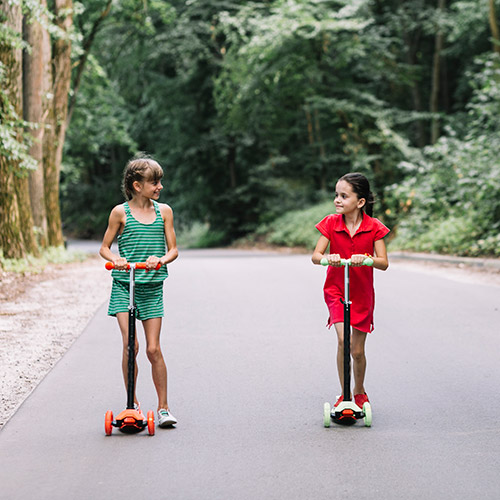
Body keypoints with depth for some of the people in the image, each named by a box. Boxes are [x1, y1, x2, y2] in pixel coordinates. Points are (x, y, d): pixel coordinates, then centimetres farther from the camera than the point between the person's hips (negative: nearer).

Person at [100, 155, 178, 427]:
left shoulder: (163, 211, 6)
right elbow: (104, 247, 7)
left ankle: (163, 407, 9)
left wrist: (162, 259, -15)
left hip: (151, 287, 1)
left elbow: (173, 249, 7)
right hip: (124, 285, -1)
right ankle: (133, 404, 6)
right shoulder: (120, 212, 0)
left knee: (153, 349, -2)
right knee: (130, 345, -10)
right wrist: (115, 259, -14)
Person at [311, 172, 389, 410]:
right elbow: (315, 256, -12)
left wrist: (366, 258, -35)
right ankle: (344, 393, -7)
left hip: (362, 294, 0)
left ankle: (359, 391, 33)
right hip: (335, 290, 0)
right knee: (343, 339, -21)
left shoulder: (374, 227, -11)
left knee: (358, 350, 6)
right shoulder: (330, 223, -8)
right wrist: (327, 258, -34)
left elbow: (383, 263, -15)